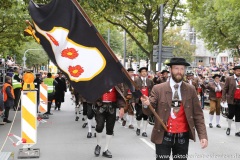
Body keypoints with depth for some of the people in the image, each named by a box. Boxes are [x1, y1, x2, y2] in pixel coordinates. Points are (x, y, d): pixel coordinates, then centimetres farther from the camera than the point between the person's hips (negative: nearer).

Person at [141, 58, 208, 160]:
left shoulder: (191, 90, 2)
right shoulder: (158, 89, -3)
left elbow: (198, 114, 2)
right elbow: (149, 111, -6)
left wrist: (203, 135, -7)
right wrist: (146, 105, -30)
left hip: (183, 136, 2)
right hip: (163, 136, -2)